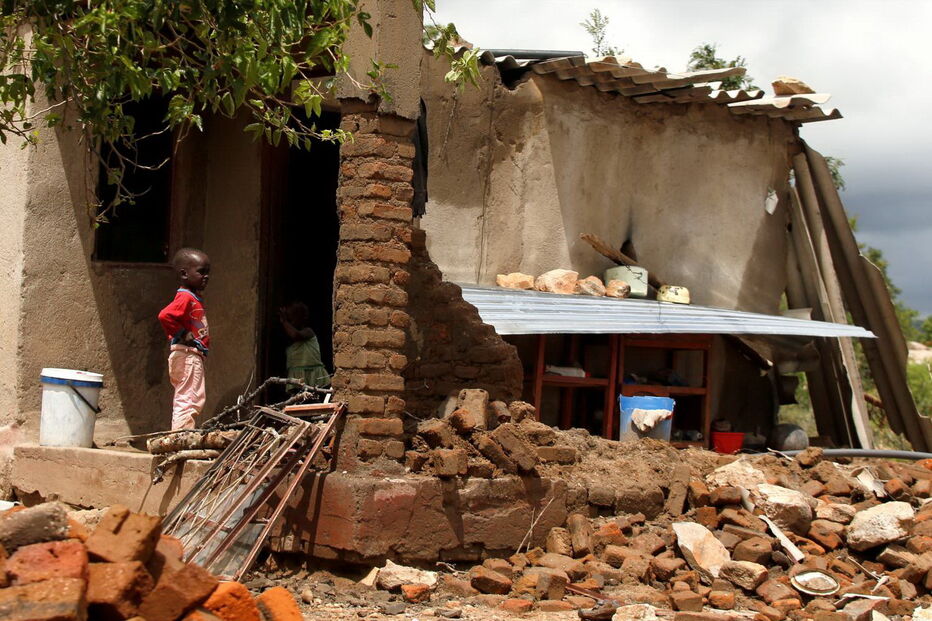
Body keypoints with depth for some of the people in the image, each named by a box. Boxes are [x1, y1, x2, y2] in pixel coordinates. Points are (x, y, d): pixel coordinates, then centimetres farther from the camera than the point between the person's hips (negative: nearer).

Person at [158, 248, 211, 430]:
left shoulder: (195, 297, 15)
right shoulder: (185, 297, -15)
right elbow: (165, 315, -30)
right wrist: (182, 334, -21)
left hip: (194, 355, 10)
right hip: (187, 354, -10)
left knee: (183, 401, 15)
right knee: (190, 399, -11)